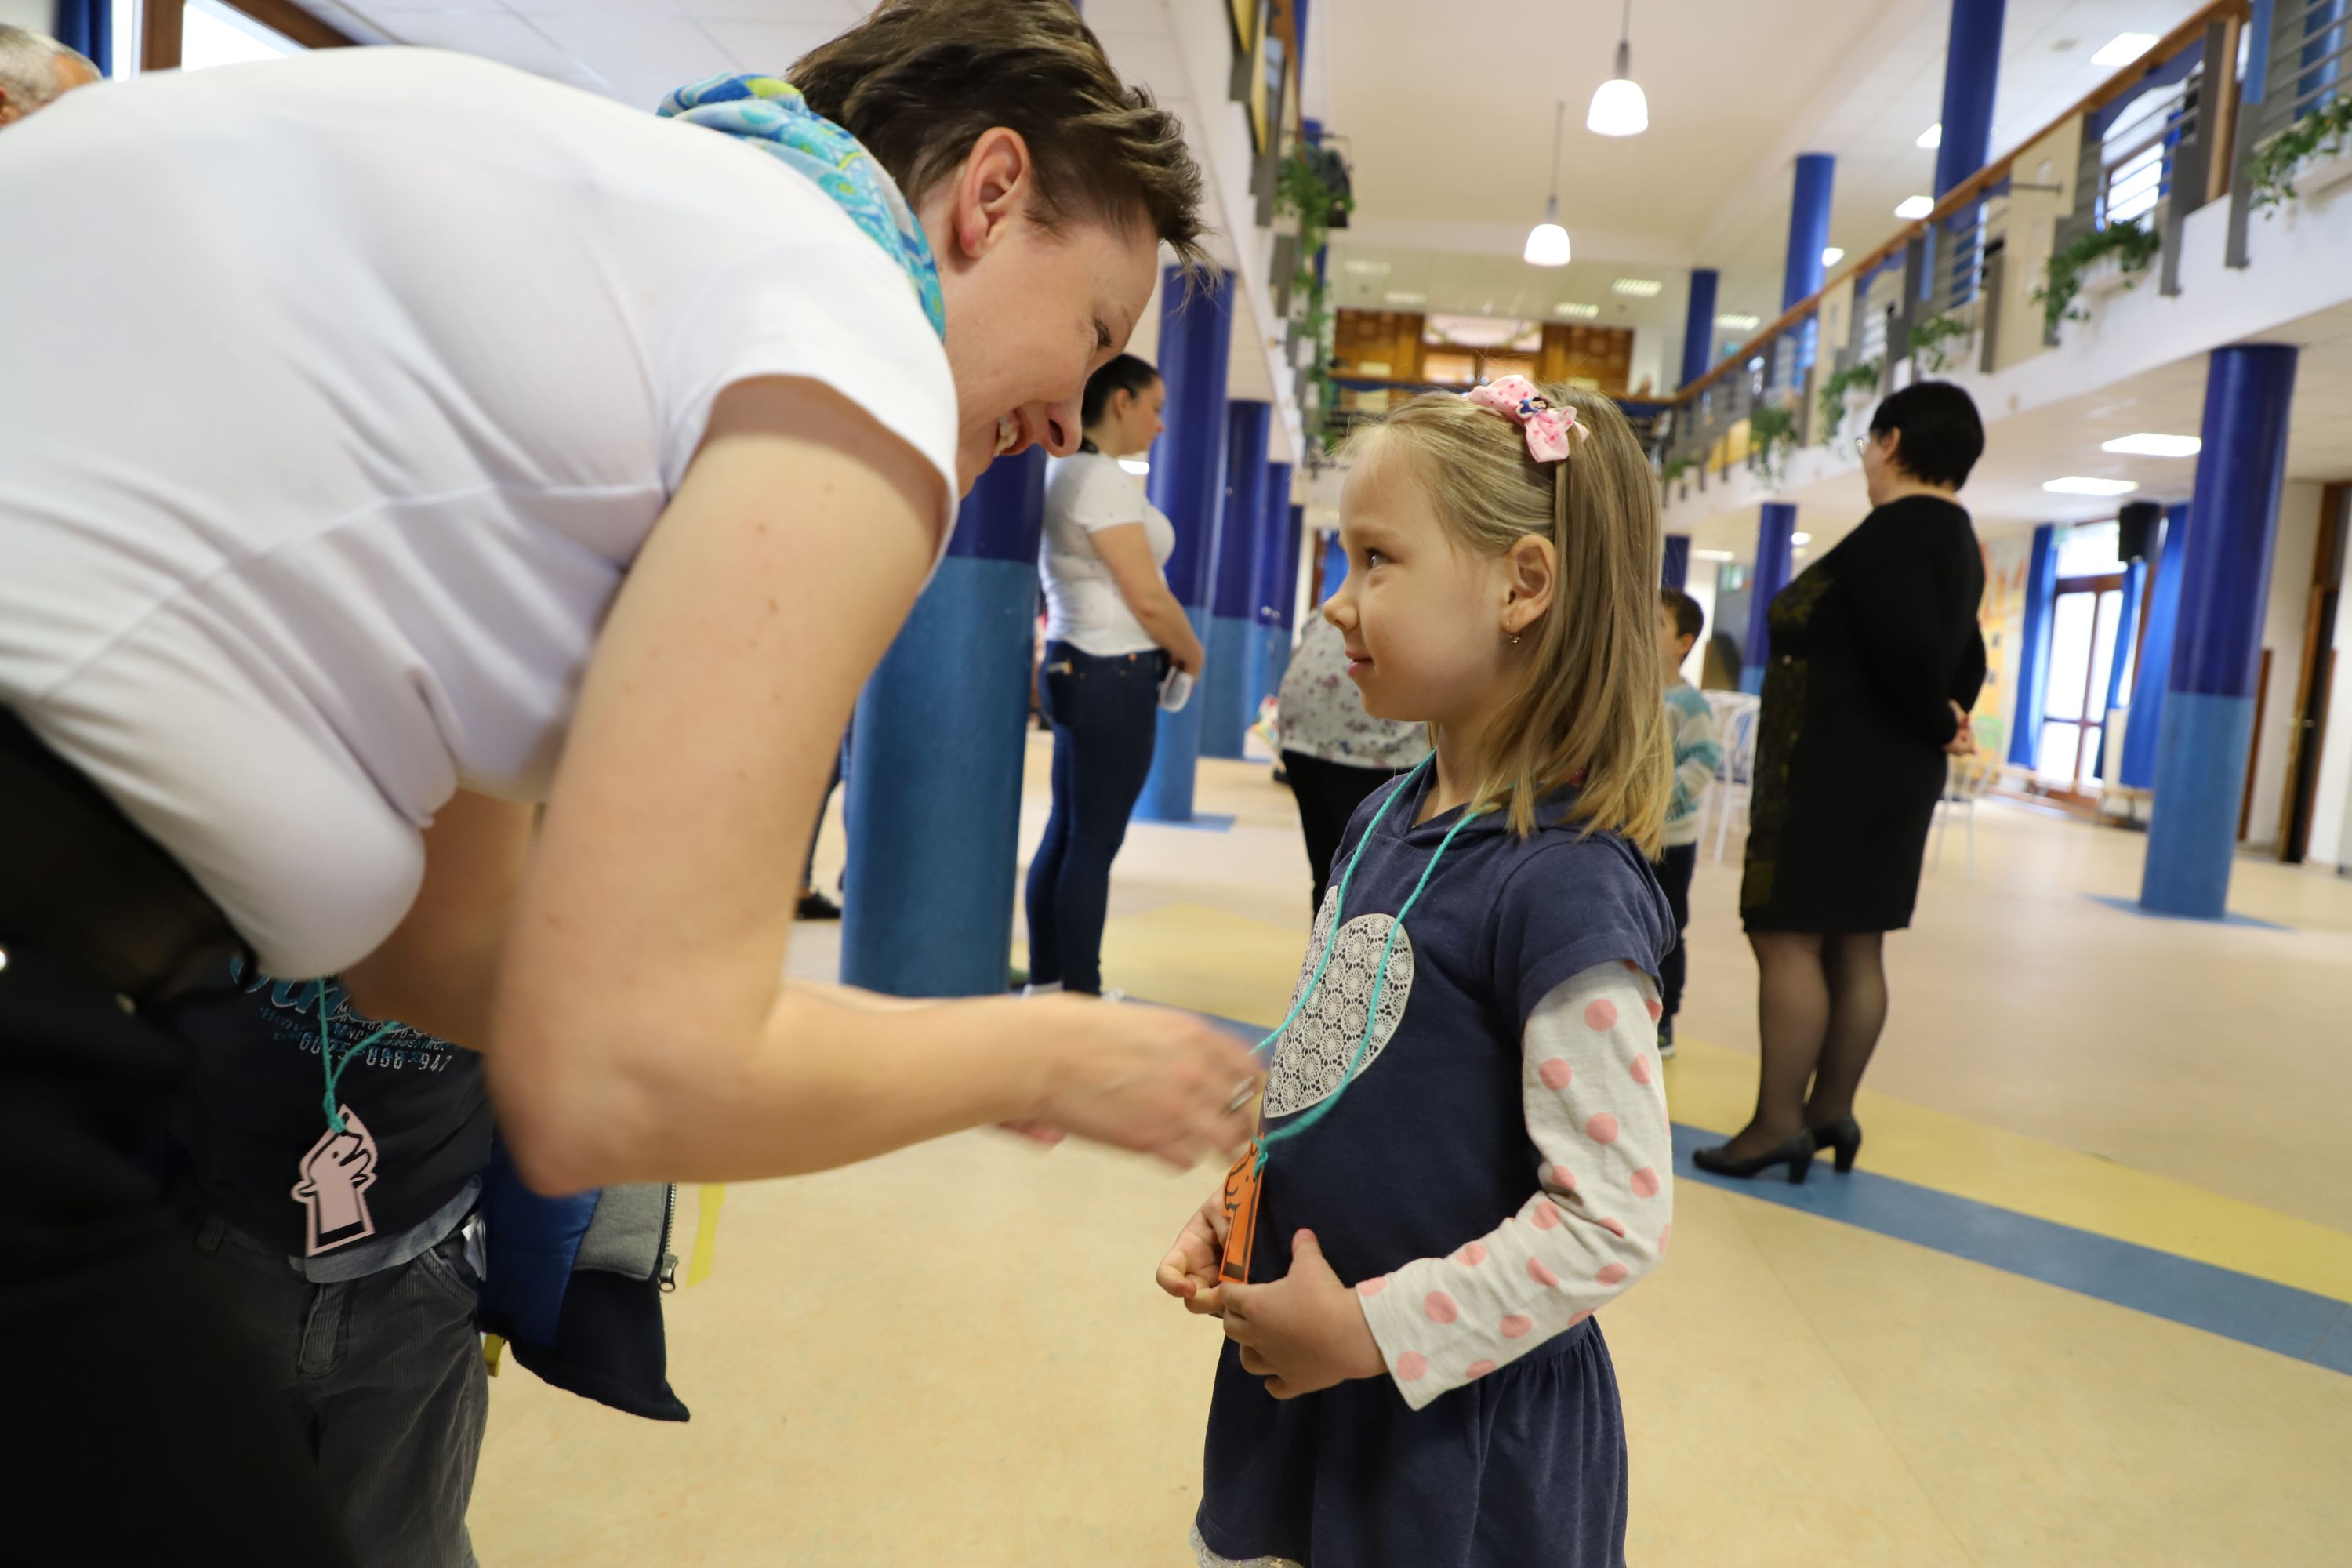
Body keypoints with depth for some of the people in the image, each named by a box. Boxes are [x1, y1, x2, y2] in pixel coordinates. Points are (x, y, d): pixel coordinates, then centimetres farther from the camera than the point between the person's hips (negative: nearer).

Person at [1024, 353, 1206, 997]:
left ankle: (1046, 981, 20)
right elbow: (1148, 599, -16)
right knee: (1095, 842, -5)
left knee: (1065, 831, 13)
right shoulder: (1103, 478, -15)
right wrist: (1192, 656, 0)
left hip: (1074, 666, 10)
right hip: (1113, 675, -10)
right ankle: (1080, 997, 2)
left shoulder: (1069, 473, 15)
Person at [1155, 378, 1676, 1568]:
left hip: (1461, 1431, -7)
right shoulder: (1385, 820, -1)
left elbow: (1614, 1220, -24)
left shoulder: (1566, 885, -25)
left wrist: (1370, 1329, -19)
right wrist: (1233, 1208, 1)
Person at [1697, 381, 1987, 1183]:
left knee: (1787, 936, -6)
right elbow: (1965, 658, 18)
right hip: (1892, 775, 10)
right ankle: (1830, 1112, 19)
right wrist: (1947, 719, 3)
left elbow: (1908, 648, -27)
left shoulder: (1895, 529, -15)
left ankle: (1778, 1124, -3)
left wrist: (1935, 724, -11)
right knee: (1854, 945, 12)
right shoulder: (1955, 535, 17)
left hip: (1834, 772, -10)